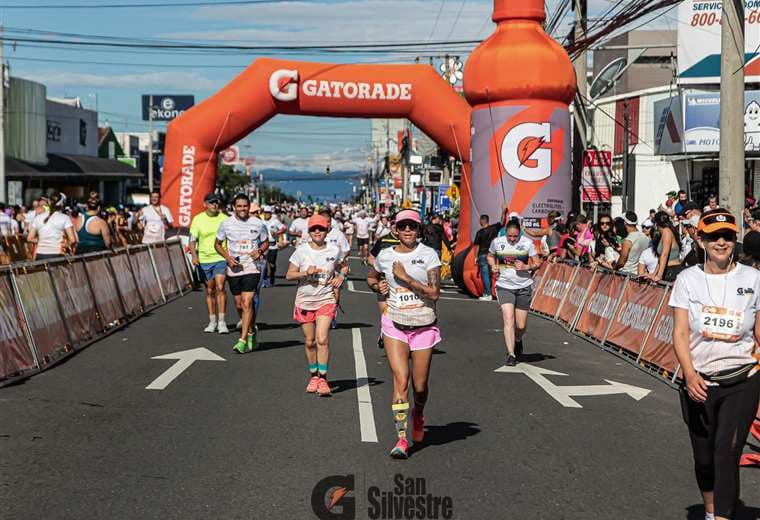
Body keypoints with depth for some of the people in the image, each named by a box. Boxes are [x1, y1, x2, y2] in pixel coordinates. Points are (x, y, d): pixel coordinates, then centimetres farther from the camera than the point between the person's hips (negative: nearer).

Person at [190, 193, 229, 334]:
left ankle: (222, 321, -13)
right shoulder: (198, 219, 3)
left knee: (220, 287, -16)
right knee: (209, 291, 10)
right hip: (204, 260, 2)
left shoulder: (224, 219, 2)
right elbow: (192, 239, 2)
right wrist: (194, 255, -13)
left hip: (221, 258, -2)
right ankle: (212, 321, 20)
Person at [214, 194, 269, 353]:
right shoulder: (226, 224, 0)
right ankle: (251, 332, 34)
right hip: (234, 268, 3)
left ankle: (243, 341, -15)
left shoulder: (258, 223, -1)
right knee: (239, 305, 11)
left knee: (247, 303, -14)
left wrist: (260, 251, -10)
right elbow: (217, 244, 11)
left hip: (251, 268, -3)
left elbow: (266, 242, 12)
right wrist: (227, 257, -6)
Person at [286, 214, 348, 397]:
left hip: (326, 300, -1)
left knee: (322, 339, -15)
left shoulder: (334, 251, 0)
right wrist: (306, 273, -18)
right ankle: (314, 375, 25)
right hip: (304, 301, 1)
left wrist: (341, 276, -1)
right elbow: (289, 274, -1)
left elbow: (344, 266, 20)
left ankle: (323, 378, -9)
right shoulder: (301, 250, -2)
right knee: (309, 342, 9)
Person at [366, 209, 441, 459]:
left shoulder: (429, 255, -5)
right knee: (401, 380, -14)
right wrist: (378, 286, 4)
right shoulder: (385, 256, 3)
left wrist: (406, 278, -17)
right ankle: (402, 438, -13)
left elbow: (434, 293, -14)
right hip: (395, 326, 1)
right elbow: (371, 277, 25)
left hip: (424, 326, -1)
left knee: (420, 385, 6)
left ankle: (418, 416, 41)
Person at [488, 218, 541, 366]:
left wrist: (527, 267, -18)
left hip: (524, 287, 0)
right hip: (504, 286, 0)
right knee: (508, 319, -16)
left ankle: (518, 340, 40)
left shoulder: (527, 243, -4)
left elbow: (537, 263, 1)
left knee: (521, 326, 5)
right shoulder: (497, 242, -2)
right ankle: (511, 354, -13)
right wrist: (493, 266, -4)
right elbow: (490, 256, 17)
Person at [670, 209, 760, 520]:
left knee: (726, 454, -14)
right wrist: (690, 375, -19)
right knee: (704, 457, 12)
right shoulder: (688, 279, 0)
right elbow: (680, 333, -5)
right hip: (699, 383, 2)